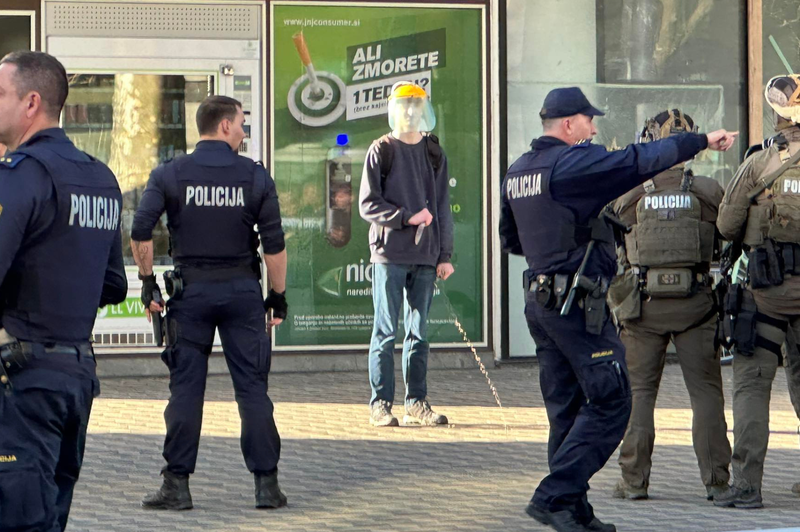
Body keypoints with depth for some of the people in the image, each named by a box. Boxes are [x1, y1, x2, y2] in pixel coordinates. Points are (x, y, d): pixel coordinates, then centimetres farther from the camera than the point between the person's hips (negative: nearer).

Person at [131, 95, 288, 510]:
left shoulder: (170, 175, 0)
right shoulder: (255, 177, -1)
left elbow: (140, 232, -9)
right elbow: (274, 245, -4)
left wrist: (147, 281, 2)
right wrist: (279, 296, 5)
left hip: (190, 290, 0)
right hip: (242, 289, 0)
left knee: (185, 388, 3)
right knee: (252, 387, 3)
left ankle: (177, 484, 3)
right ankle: (266, 483, 3)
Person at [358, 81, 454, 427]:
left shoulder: (434, 153, 13)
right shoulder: (381, 151, 0)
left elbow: (442, 207, 14)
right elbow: (368, 204, -4)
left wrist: (445, 255, 8)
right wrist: (407, 217, -16)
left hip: (425, 256, 4)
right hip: (389, 253, -4)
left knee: (419, 332, 7)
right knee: (386, 332, -4)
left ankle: (417, 402, 12)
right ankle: (380, 404, 0)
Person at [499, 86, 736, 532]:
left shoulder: (517, 172, 13)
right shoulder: (574, 162, -13)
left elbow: (510, 240, 23)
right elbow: (640, 161, -15)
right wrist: (701, 141, -7)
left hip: (538, 299, 9)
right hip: (578, 304, -9)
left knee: (567, 408, 12)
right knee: (610, 403, -5)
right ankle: (554, 496, -11)